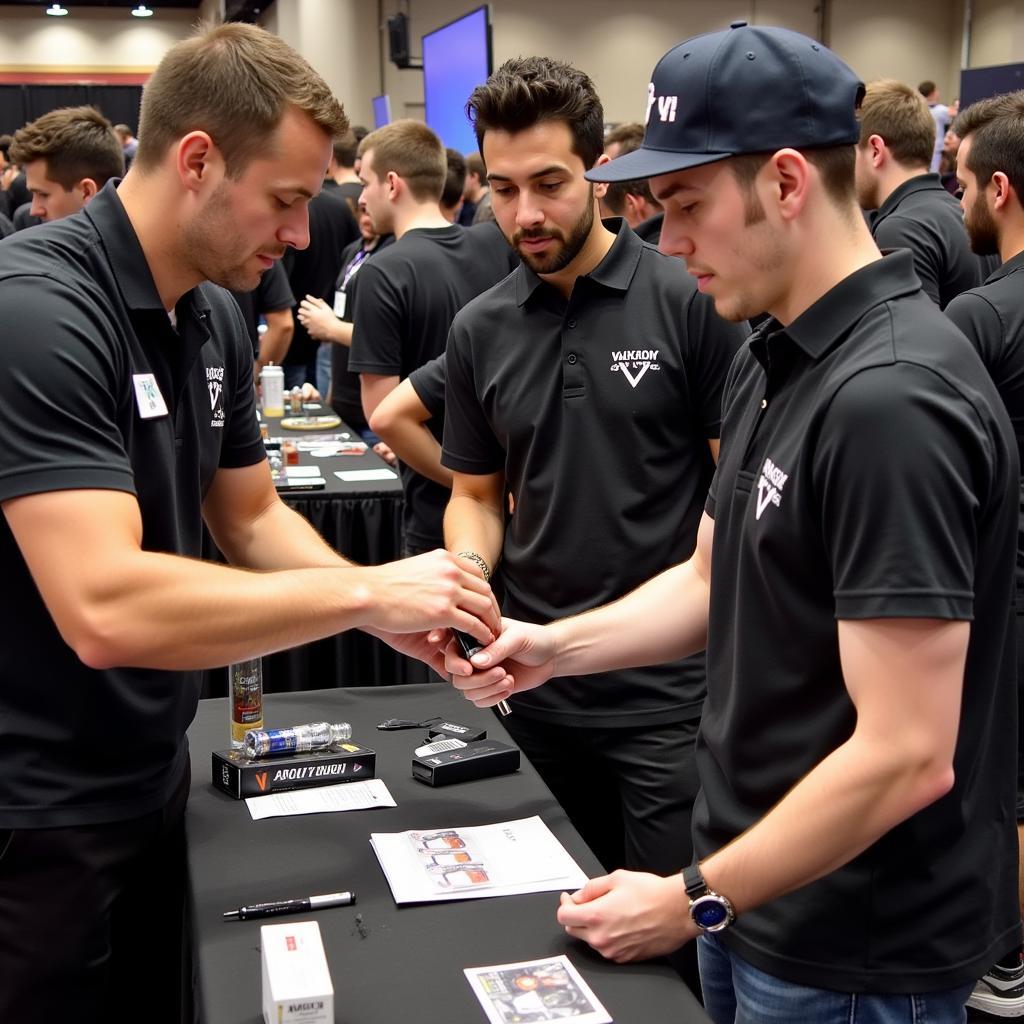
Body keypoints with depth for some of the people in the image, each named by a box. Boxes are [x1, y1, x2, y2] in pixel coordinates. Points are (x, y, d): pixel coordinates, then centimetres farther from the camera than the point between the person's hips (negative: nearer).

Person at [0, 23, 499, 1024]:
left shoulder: (213, 316, 3)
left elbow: (251, 519, 12)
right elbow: (105, 609, -33)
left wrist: (394, 615, -5)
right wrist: (365, 591, -26)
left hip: (153, 778, 8)